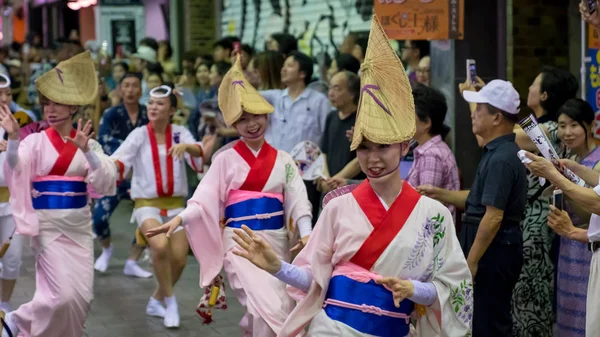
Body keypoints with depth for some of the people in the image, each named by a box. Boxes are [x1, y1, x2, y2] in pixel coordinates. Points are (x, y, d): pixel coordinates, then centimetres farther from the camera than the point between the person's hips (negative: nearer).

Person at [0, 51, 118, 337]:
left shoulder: (89, 144, 3)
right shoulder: (36, 141, -3)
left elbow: (105, 182, -10)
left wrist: (86, 150, -25)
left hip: (79, 226, 3)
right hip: (48, 226, -3)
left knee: (83, 296, 3)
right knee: (63, 295, -10)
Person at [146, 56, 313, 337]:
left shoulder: (283, 160, 9)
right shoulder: (226, 159, 3)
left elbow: (298, 199, 0)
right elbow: (205, 198, -6)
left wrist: (306, 233, -18)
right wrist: (179, 219, -24)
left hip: (276, 242, 4)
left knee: (281, 309, 8)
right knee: (268, 308, -19)